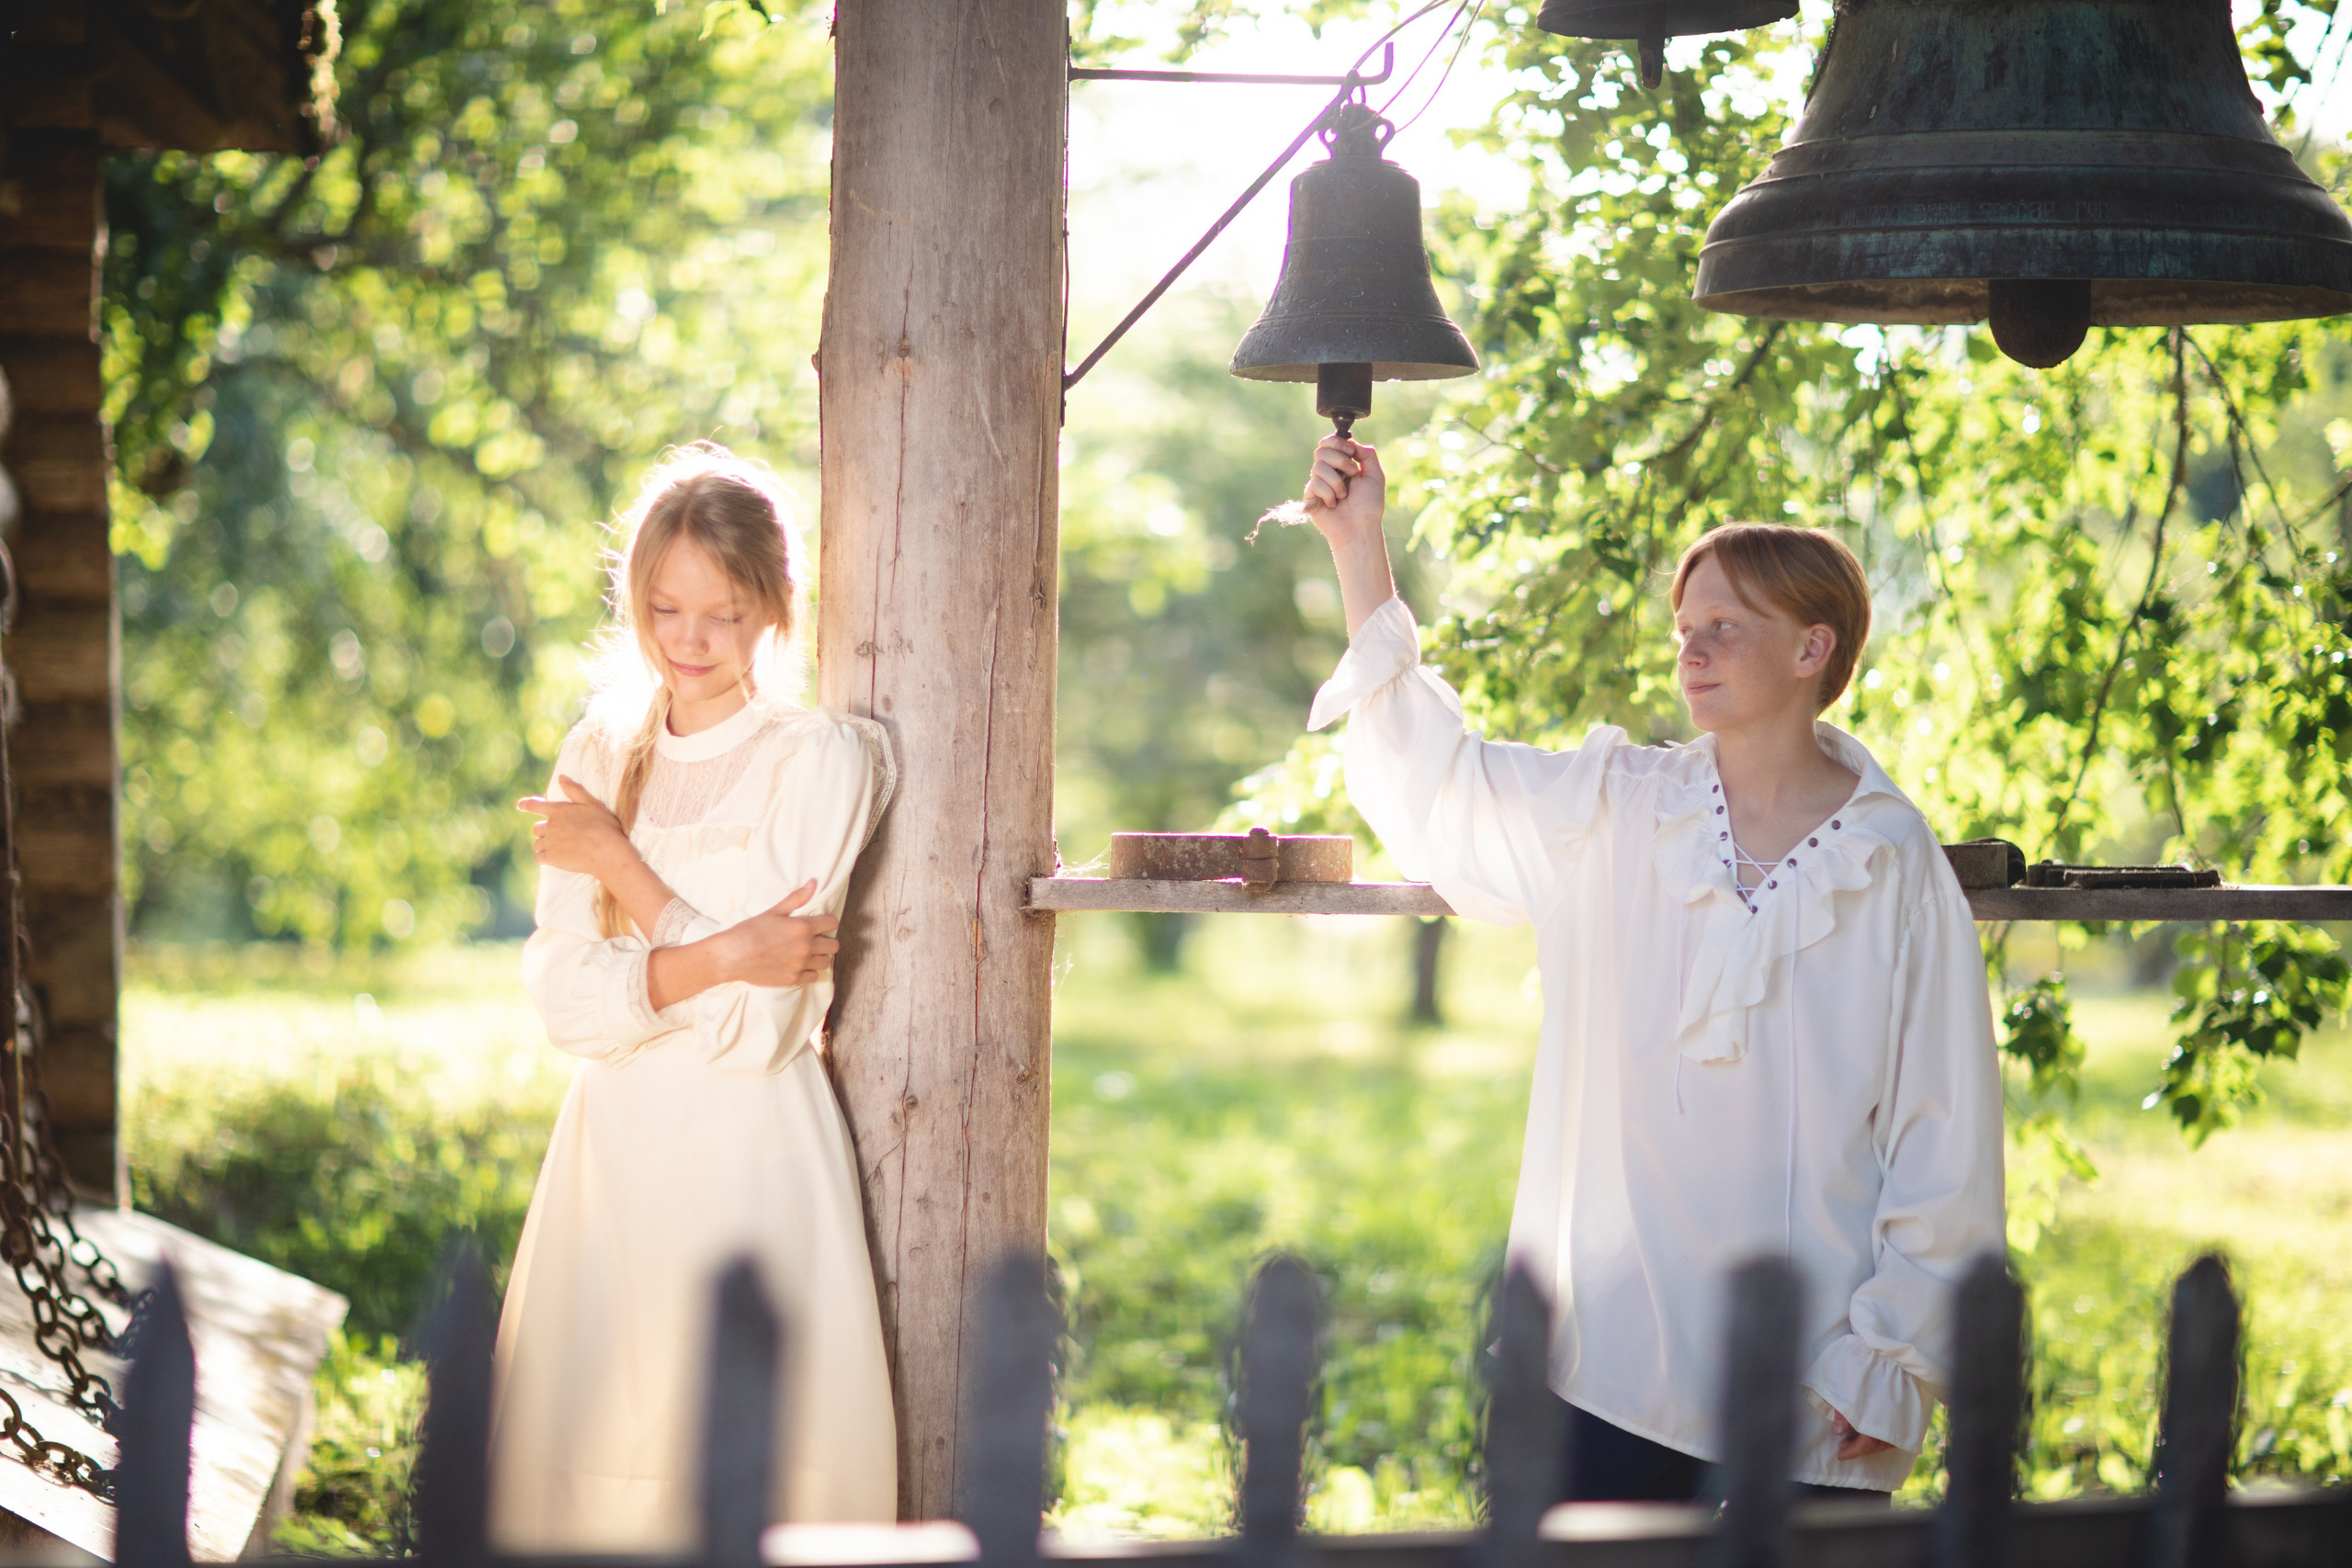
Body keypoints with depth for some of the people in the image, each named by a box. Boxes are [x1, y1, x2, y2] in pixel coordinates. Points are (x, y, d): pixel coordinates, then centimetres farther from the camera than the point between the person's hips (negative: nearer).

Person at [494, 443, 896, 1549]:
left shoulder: (820, 760, -5)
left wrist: (620, 864, -6)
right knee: (593, 1471, 5)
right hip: (613, 1153, 4)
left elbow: (757, 1025, -12)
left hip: (752, 1157, -4)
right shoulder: (600, 754, 8)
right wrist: (713, 960, -18)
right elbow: (564, 998, -2)